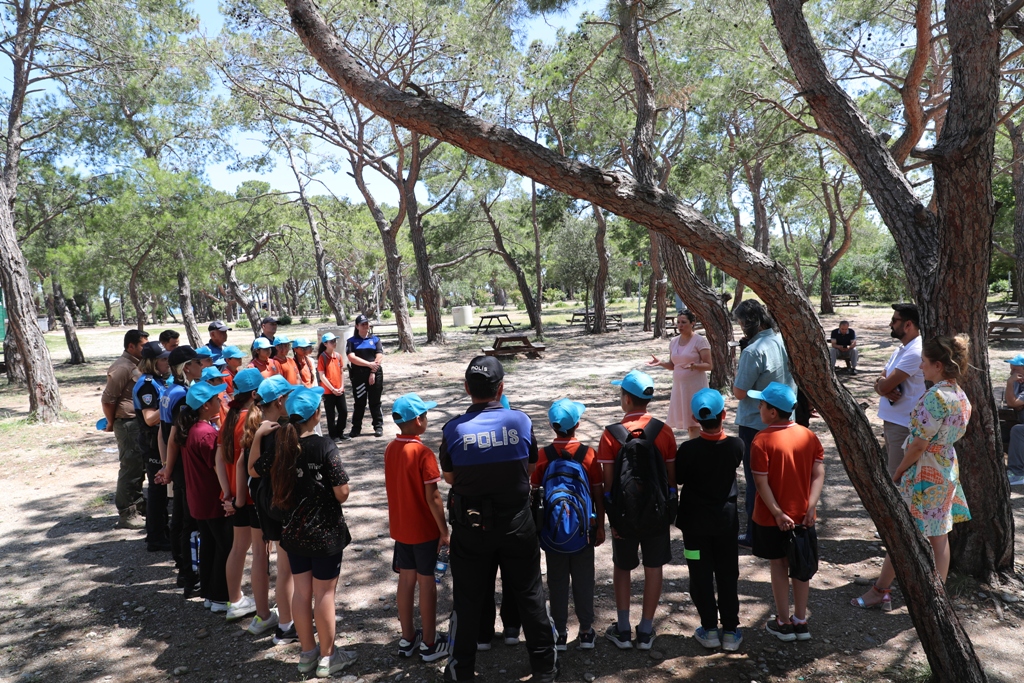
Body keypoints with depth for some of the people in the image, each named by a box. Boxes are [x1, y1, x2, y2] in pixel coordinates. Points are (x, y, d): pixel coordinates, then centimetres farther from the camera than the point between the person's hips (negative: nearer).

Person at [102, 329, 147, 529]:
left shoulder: (136, 365, 13)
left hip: (140, 422, 9)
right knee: (130, 468, -4)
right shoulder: (122, 368, -17)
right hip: (127, 424, -9)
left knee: (139, 466, 18)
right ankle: (126, 514, 5)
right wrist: (112, 423, -8)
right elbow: (108, 399, -19)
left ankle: (137, 503, 32)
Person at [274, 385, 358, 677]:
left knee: (301, 592, 15)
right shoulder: (324, 446, -20)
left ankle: (307, 653, 29)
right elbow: (342, 492, -19)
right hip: (325, 531, -5)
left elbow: (277, 490, 4)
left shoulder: (281, 445, -4)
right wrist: (331, 502, 0)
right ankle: (327, 657, 20)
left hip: (293, 530, 5)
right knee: (324, 593, 7)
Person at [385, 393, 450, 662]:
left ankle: (407, 638, 27)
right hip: (424, 529, -6)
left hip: (400, 527, 6)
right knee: (426, 582, 5)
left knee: (406, 580, 15)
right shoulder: (423, 453, -21)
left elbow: (396, 488, 9)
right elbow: (432, 497, -20)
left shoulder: (390, 449, -1)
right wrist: (444, 531, -11)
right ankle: (429, 643, 17)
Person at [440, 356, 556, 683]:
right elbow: (530, 467, 1)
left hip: (471, 525, -1)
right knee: (529, 594, 17)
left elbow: (450, 477, -3)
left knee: (467, 598, 14)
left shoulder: (454, 429, -15)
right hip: (517, 522, 1)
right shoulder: (521, 421, -12)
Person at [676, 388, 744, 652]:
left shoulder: (688, 449, -21)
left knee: (701, 576, 11)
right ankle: (730, 631, 22)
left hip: (695, 522, -2)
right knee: (728, 576, 14)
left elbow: (678, 480, -8)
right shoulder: (736, 445, -15)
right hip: (726, 519, 2)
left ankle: (710, 629, 20)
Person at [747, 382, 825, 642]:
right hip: (802, 516, 4)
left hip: (772, 517, -4)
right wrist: (810, 507, -8)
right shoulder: (809, 436, -2)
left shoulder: (762, 440, -17)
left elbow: (762, 482, -19)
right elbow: (819, 474, -6)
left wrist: (777, 513, -14)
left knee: (779, 565, 10)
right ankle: (800, 621, 25)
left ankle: (783, 623, 20)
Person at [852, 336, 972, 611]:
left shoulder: (936, 397, -24)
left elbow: (918, 445, -22)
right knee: (938, 537, 15)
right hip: (947, 471, 9)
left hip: (924, 474, -9)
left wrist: (898, 472, -8)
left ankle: (880, 591, 14)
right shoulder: (960, 395, 4)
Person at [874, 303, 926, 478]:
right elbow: (880, 383, 11)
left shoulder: (915, 352, -19)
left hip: (903, 425, -10)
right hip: (891, 421, 10)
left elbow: (885, 385, -22)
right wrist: (885, 389, -12)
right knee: (894, 472, 18)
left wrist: (882, 383, 2)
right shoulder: (900, 351, 13)